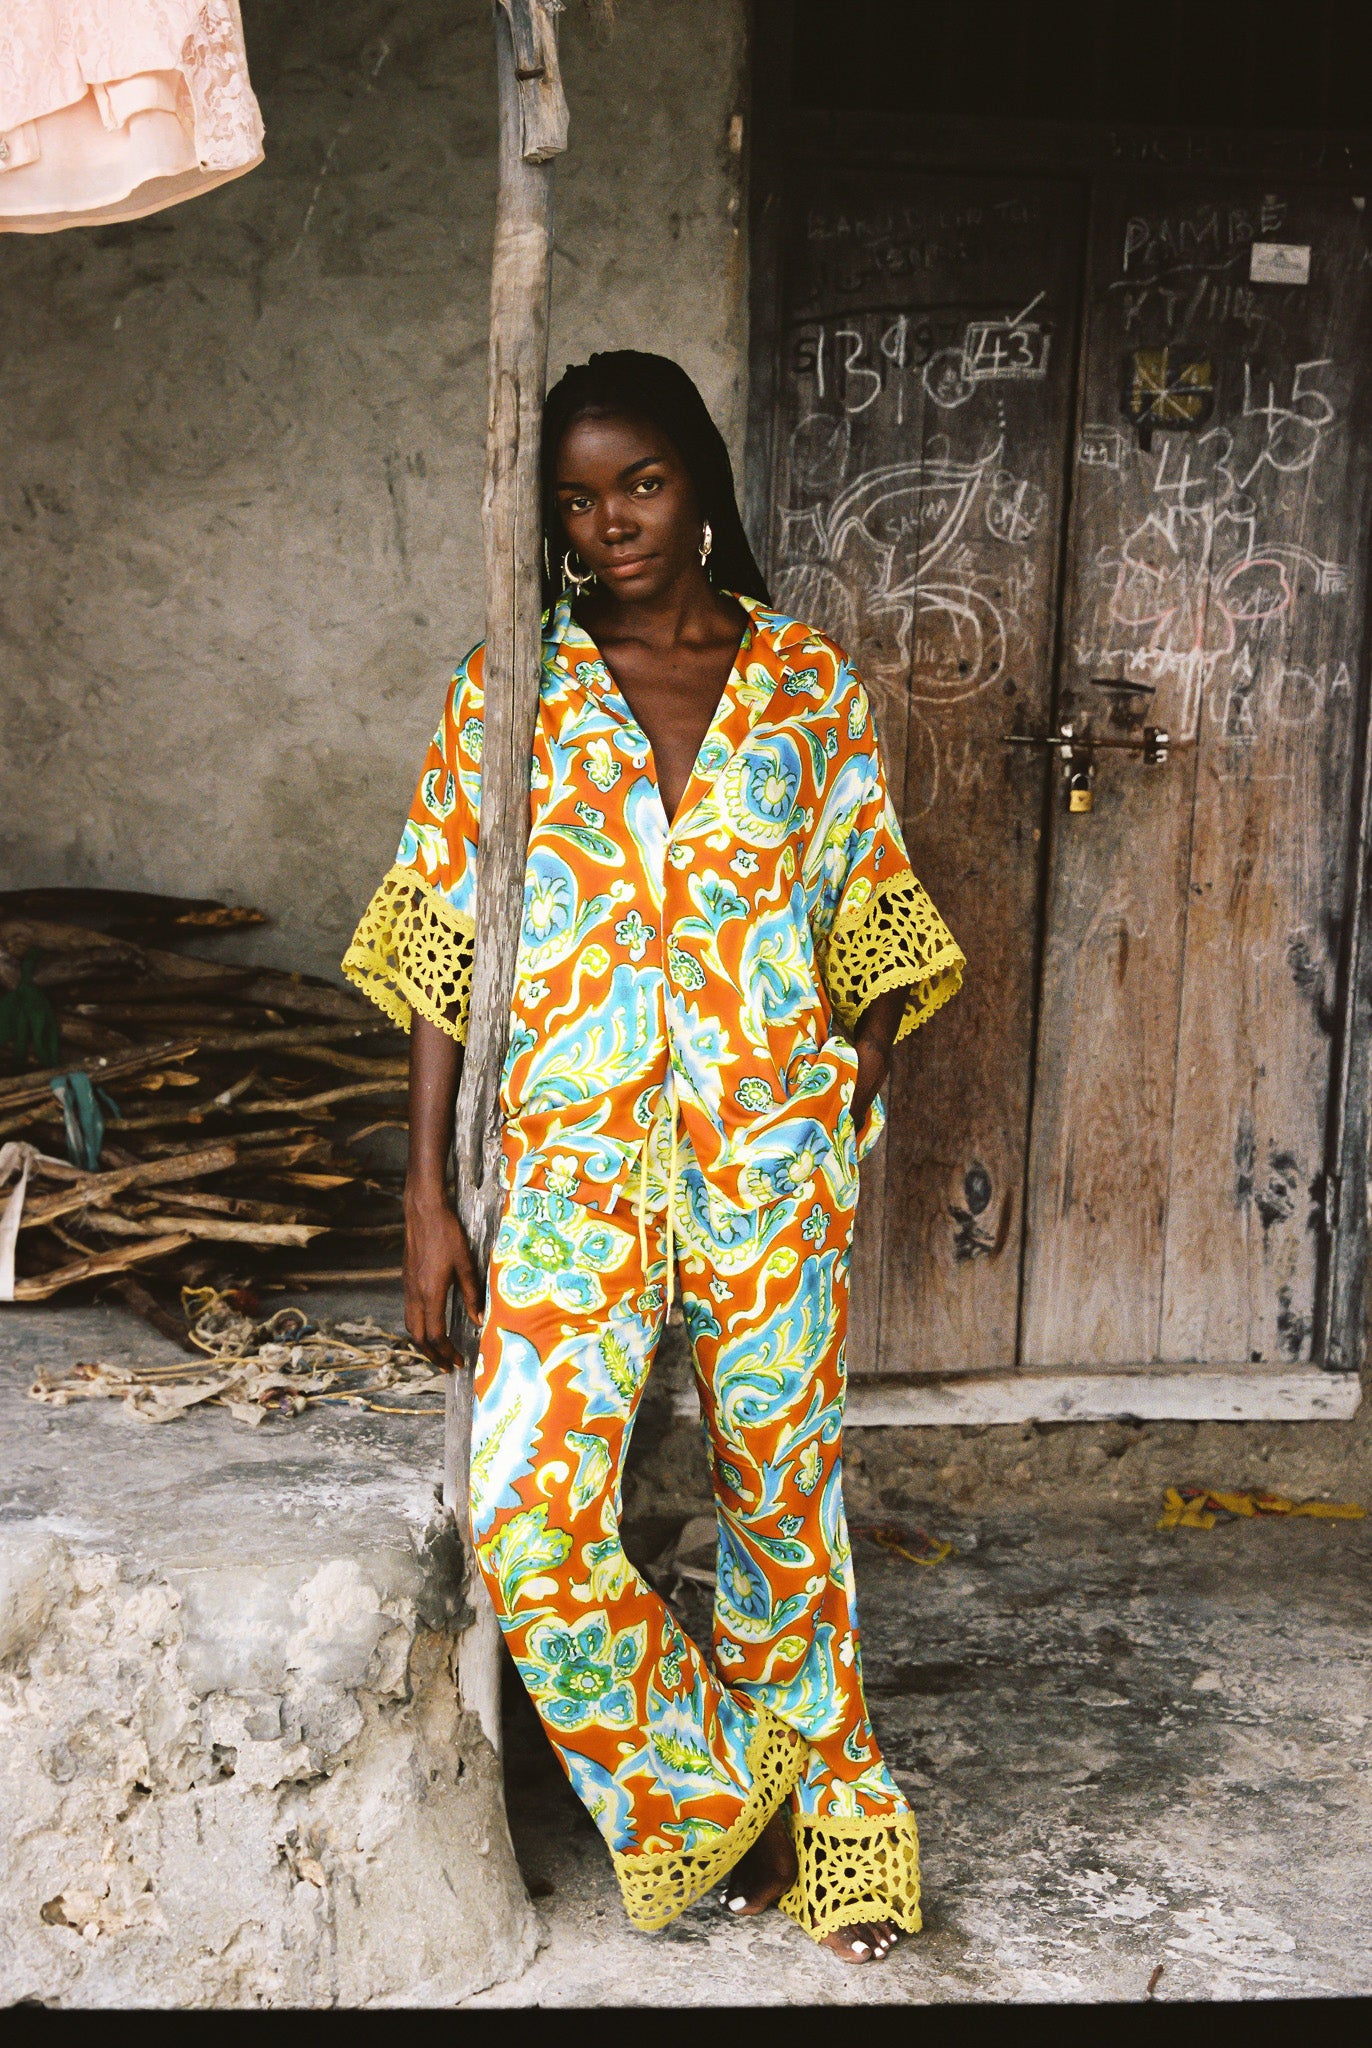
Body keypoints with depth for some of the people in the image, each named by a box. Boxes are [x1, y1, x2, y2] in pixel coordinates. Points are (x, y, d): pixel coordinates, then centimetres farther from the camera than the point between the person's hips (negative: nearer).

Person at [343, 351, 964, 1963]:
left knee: (784, 1494, 9)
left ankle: (818, 1821, 33)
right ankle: (724, 1792, 12)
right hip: (576, 1164, 0)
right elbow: (439, 953, 3)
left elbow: (871, 920, 13)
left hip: (775, 1160, 1)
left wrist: (865, 1050, -5)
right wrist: (427, 1196, -2)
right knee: (527, 1524, -14)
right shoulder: (507, 695, 3)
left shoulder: (811, 685, 6)